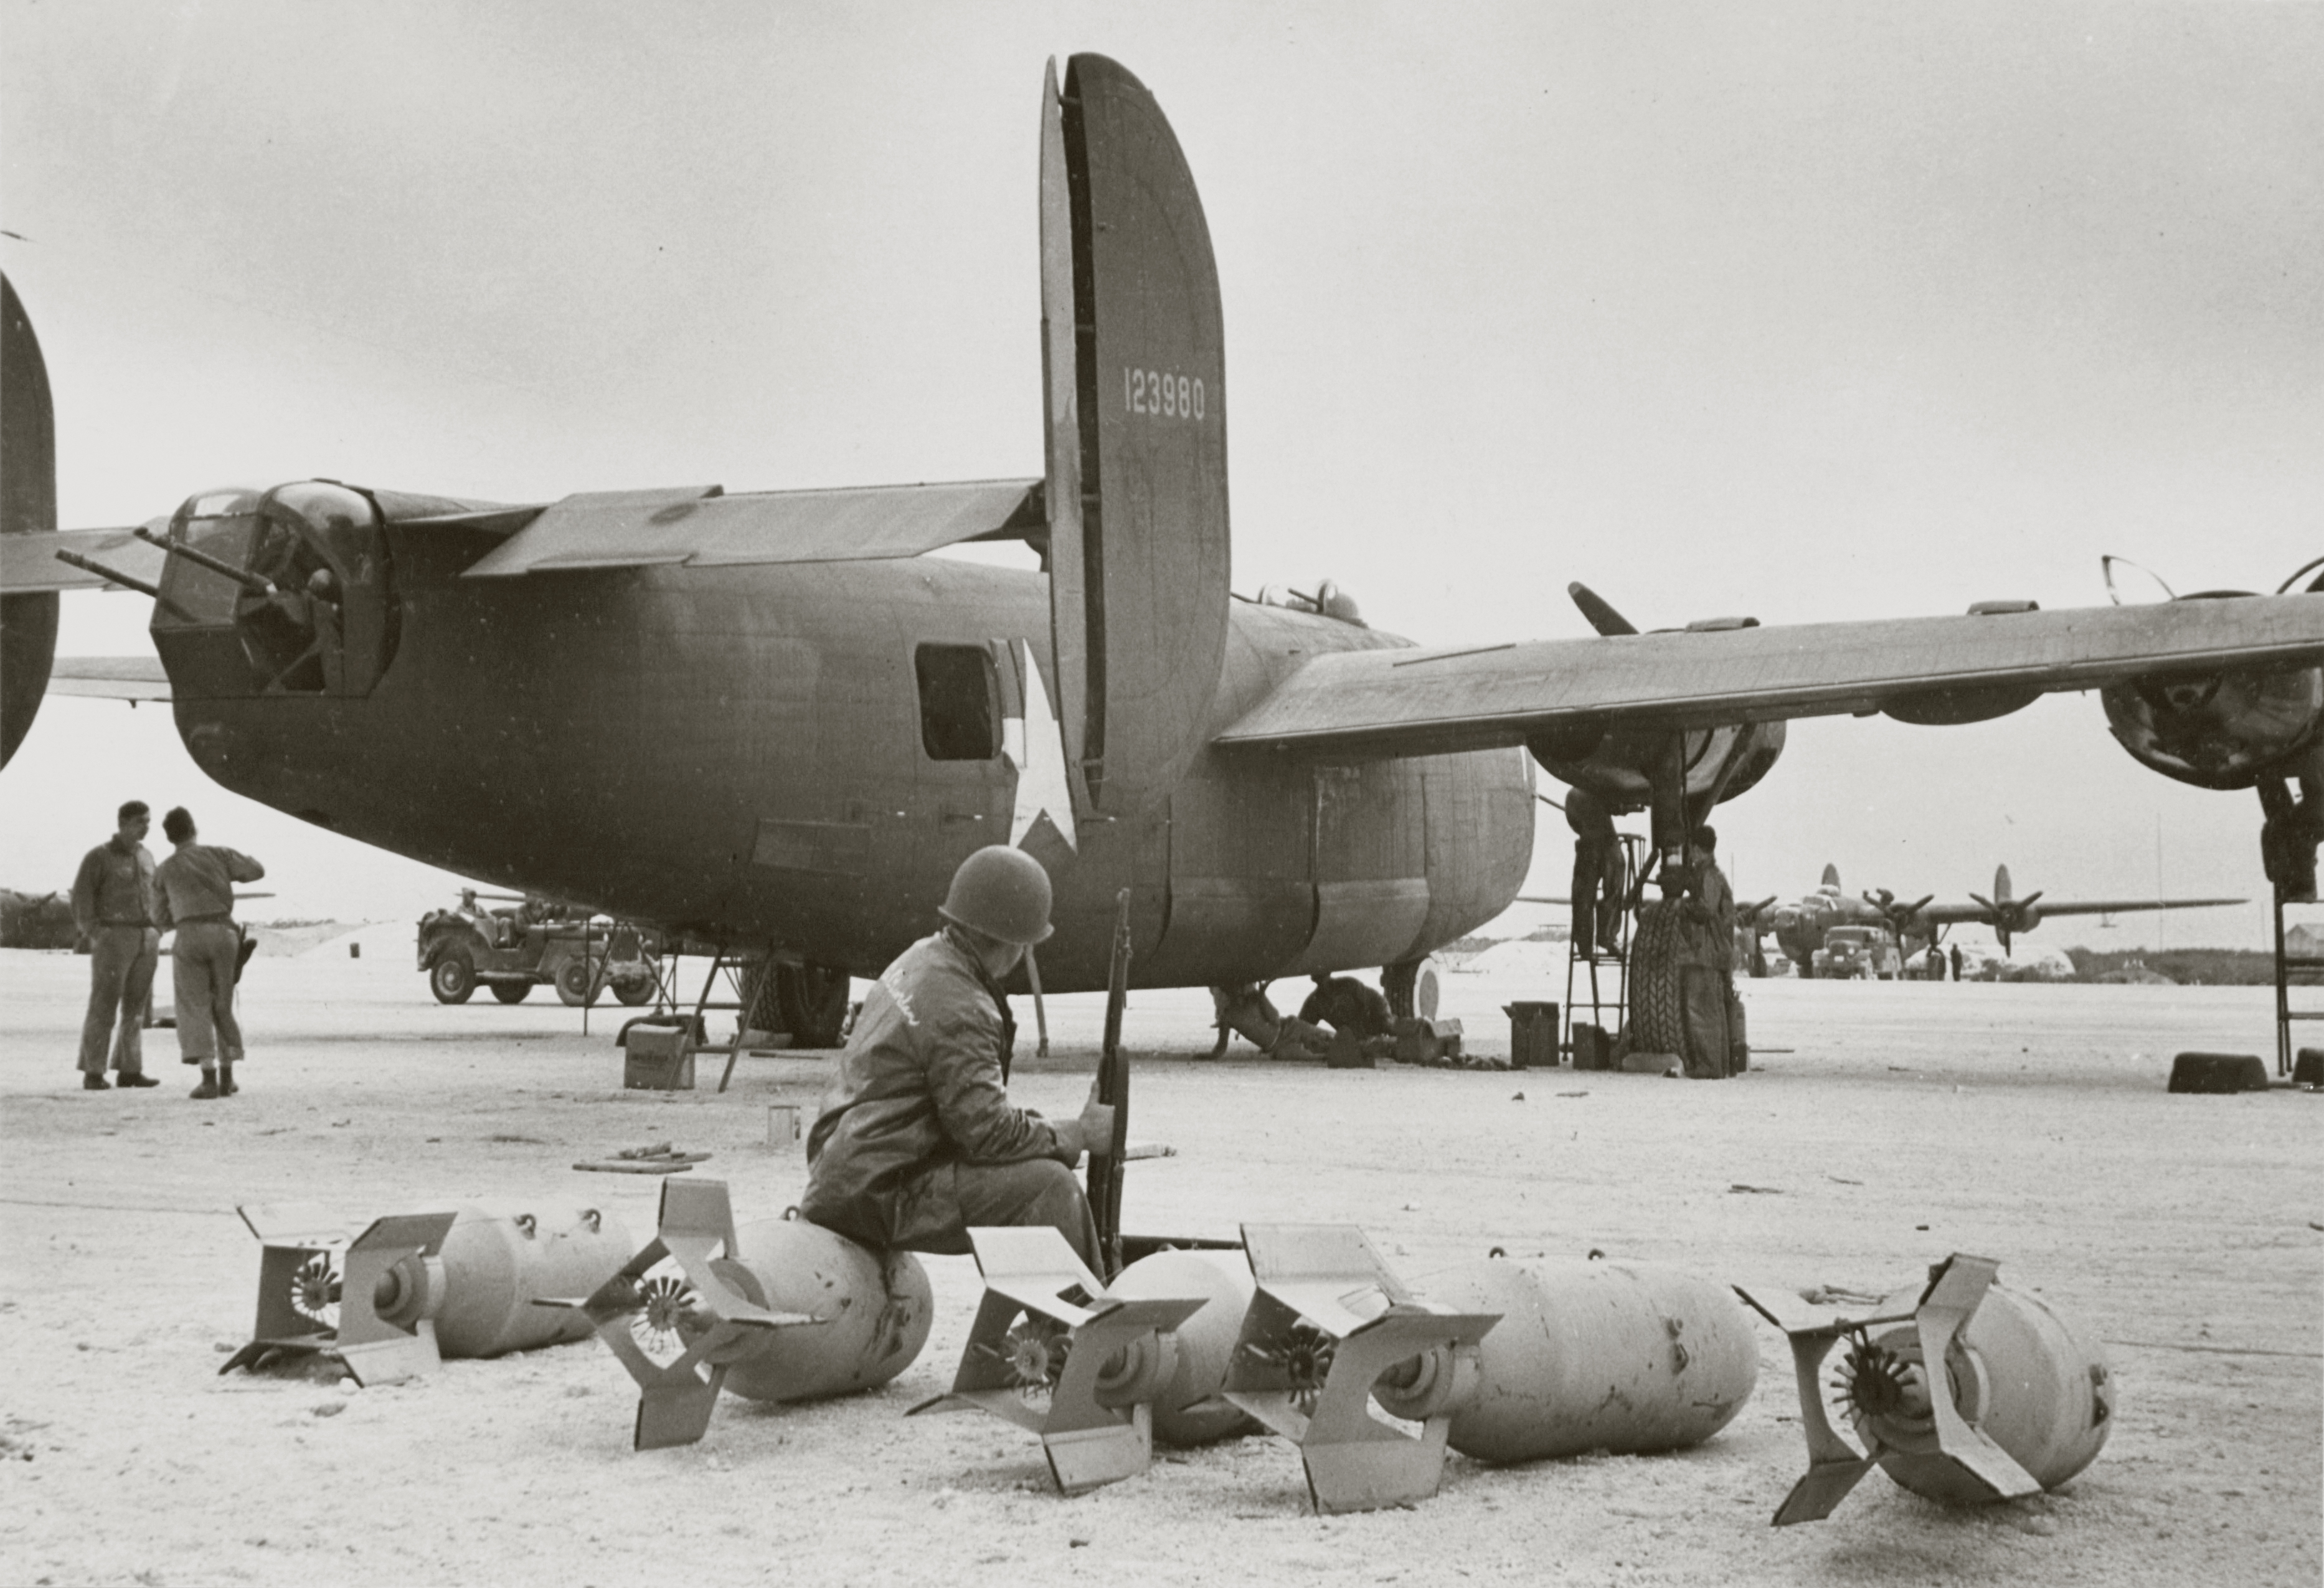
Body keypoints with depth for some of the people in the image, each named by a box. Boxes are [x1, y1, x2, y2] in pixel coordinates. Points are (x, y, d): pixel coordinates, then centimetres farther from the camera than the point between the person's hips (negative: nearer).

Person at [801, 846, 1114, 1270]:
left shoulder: (922, 957, 9)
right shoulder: (958, 1011, -22)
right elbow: (989, 1131, -22)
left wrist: (1038, 1123, 10)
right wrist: (1080, 1134, -9)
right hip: (876, 1199, -10)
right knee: (1049, 1186, -16)